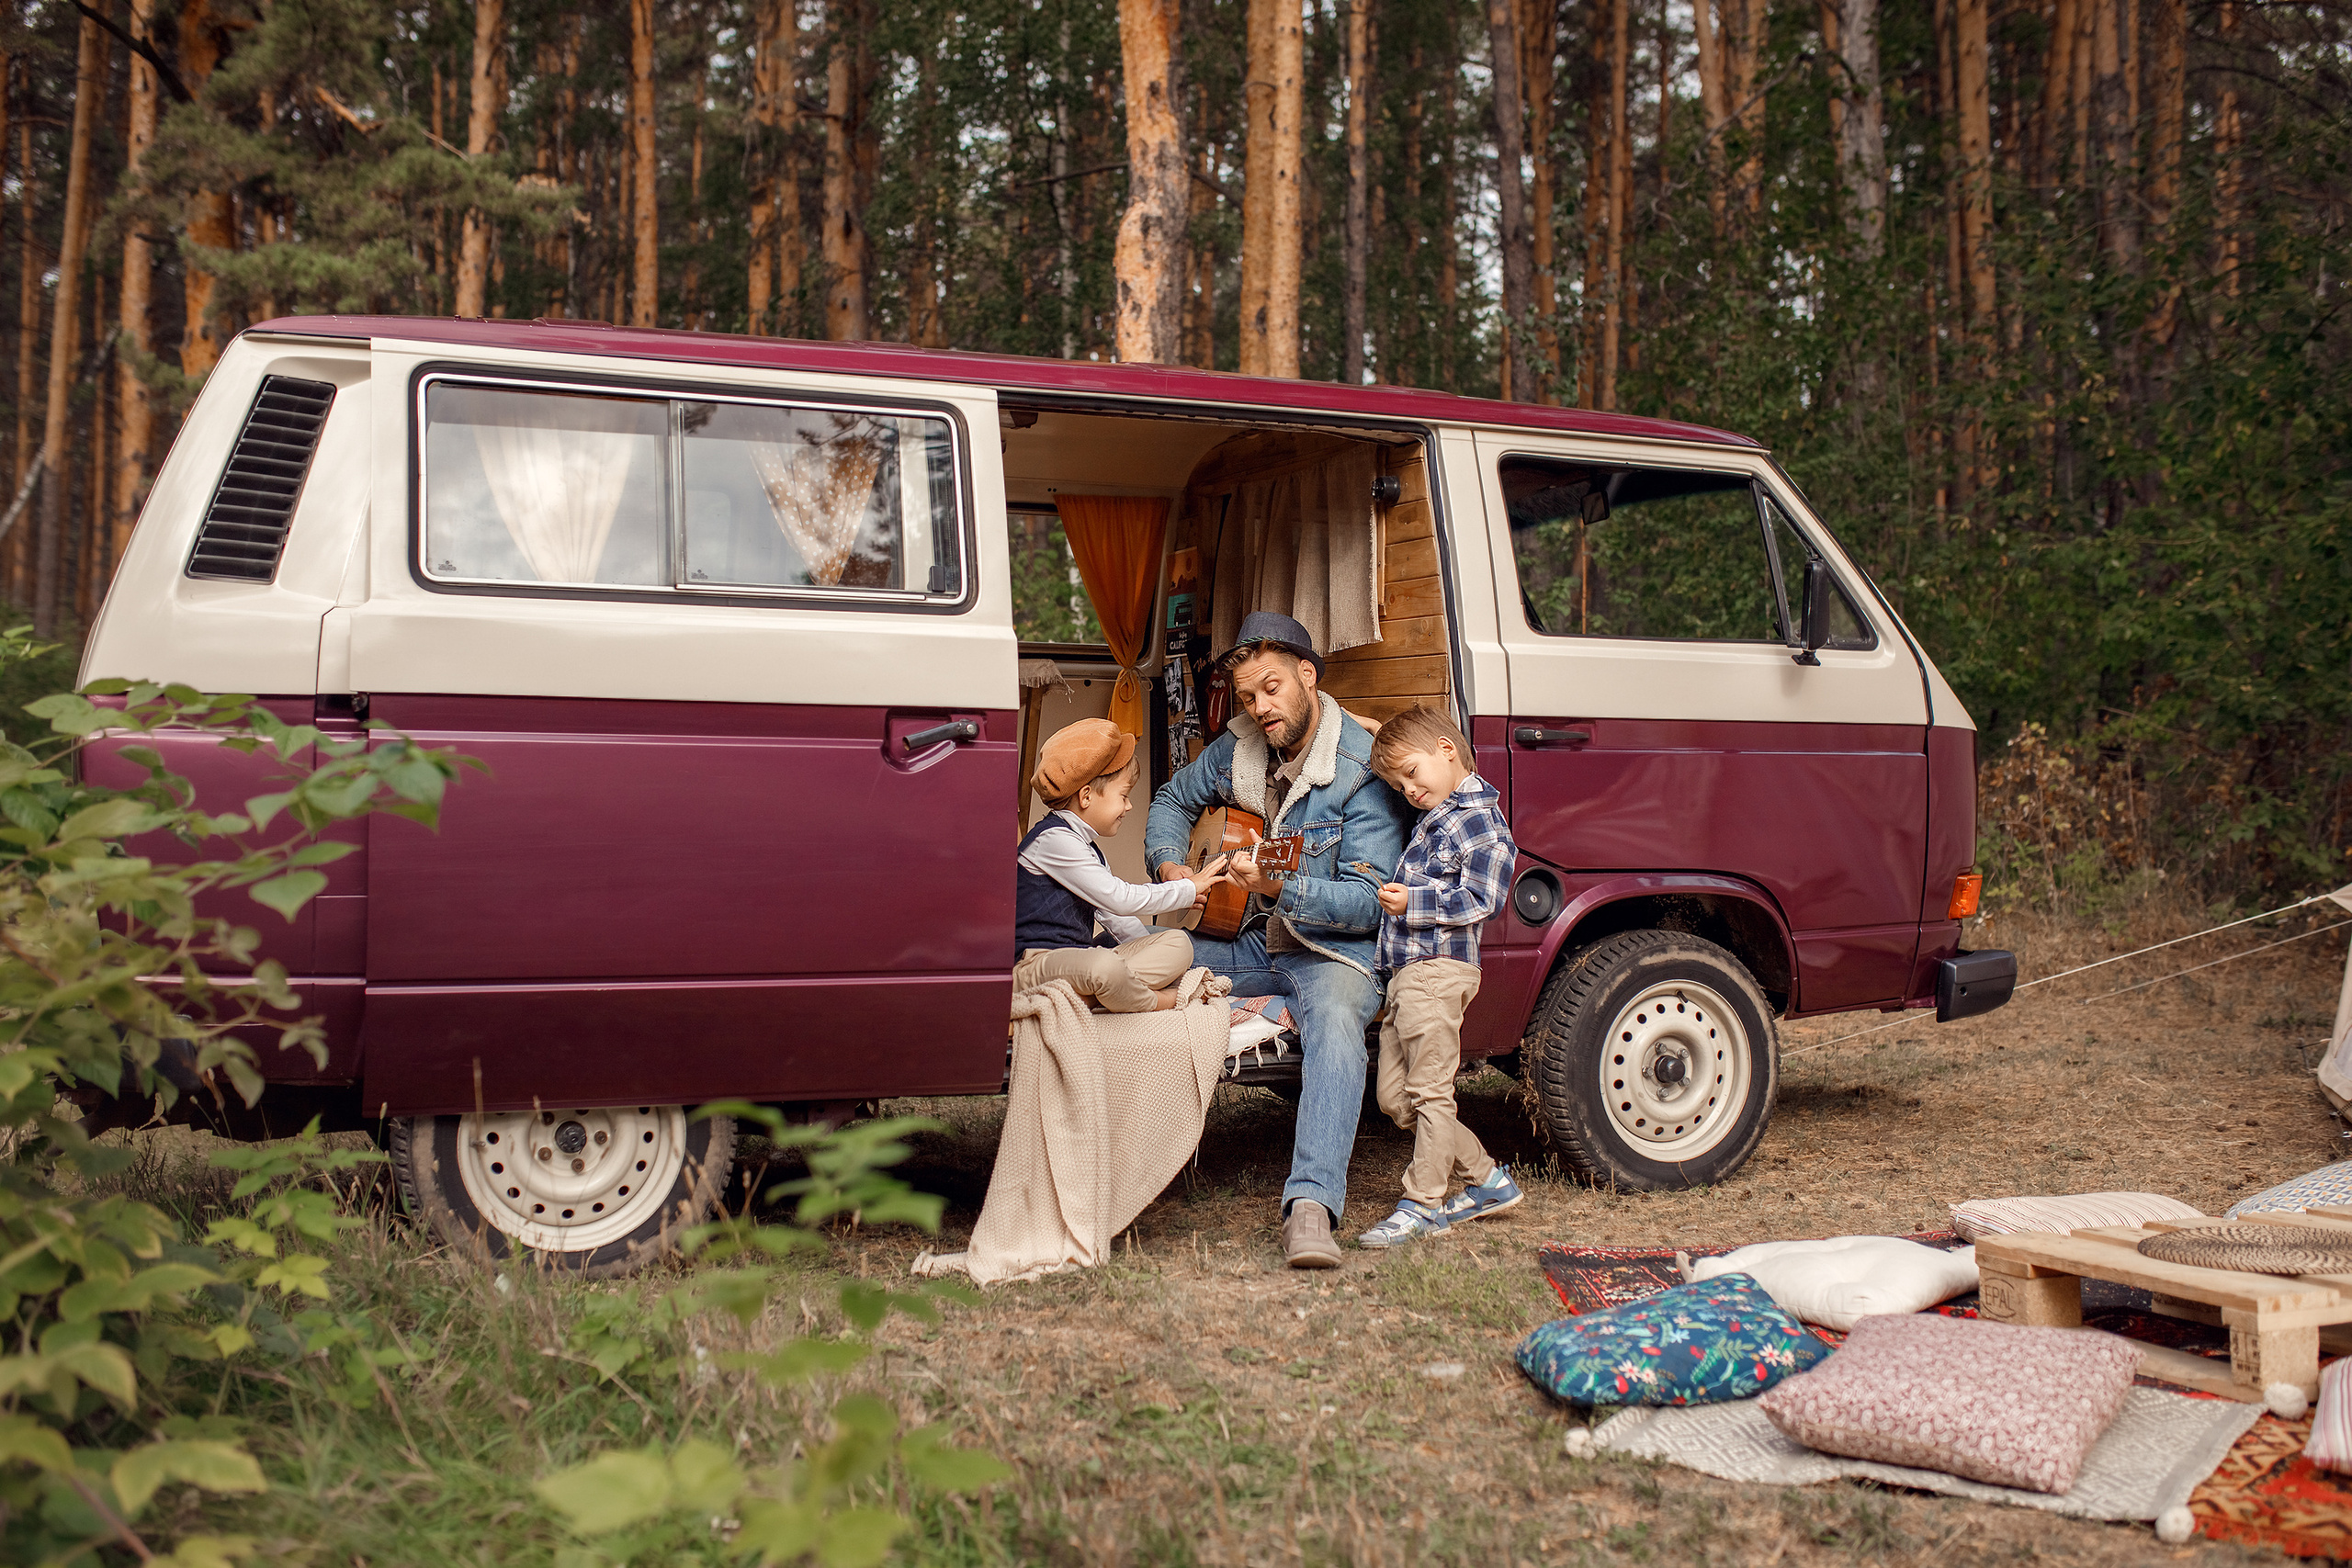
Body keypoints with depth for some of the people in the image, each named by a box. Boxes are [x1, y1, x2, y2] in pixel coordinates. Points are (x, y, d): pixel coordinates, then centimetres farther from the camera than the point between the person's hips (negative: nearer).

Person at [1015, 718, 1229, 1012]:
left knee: (1178, 943, 0)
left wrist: (1153, 952, 15)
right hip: (1033, 963, -10)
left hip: (1078, 957, 10)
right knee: (1106, 966, -41)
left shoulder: (1088, 848, 22)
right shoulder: (1054, 839, -14)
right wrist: (1189, 890, -8)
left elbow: (1111, 915, 27)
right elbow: (1119, 899, -18)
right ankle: (1154, 1001, -9)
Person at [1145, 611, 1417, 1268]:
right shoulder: (1239, 748, 3)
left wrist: (1280, 888, -35)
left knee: (1336, 1019, -38)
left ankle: (1311, 1208, -49)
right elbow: (1174, 799, 23)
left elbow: (1368, 903, -20)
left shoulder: (1364, 770, -16)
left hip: (1335, 949, -7)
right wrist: (1170, 868, 2)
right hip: (1253, 943, 7)